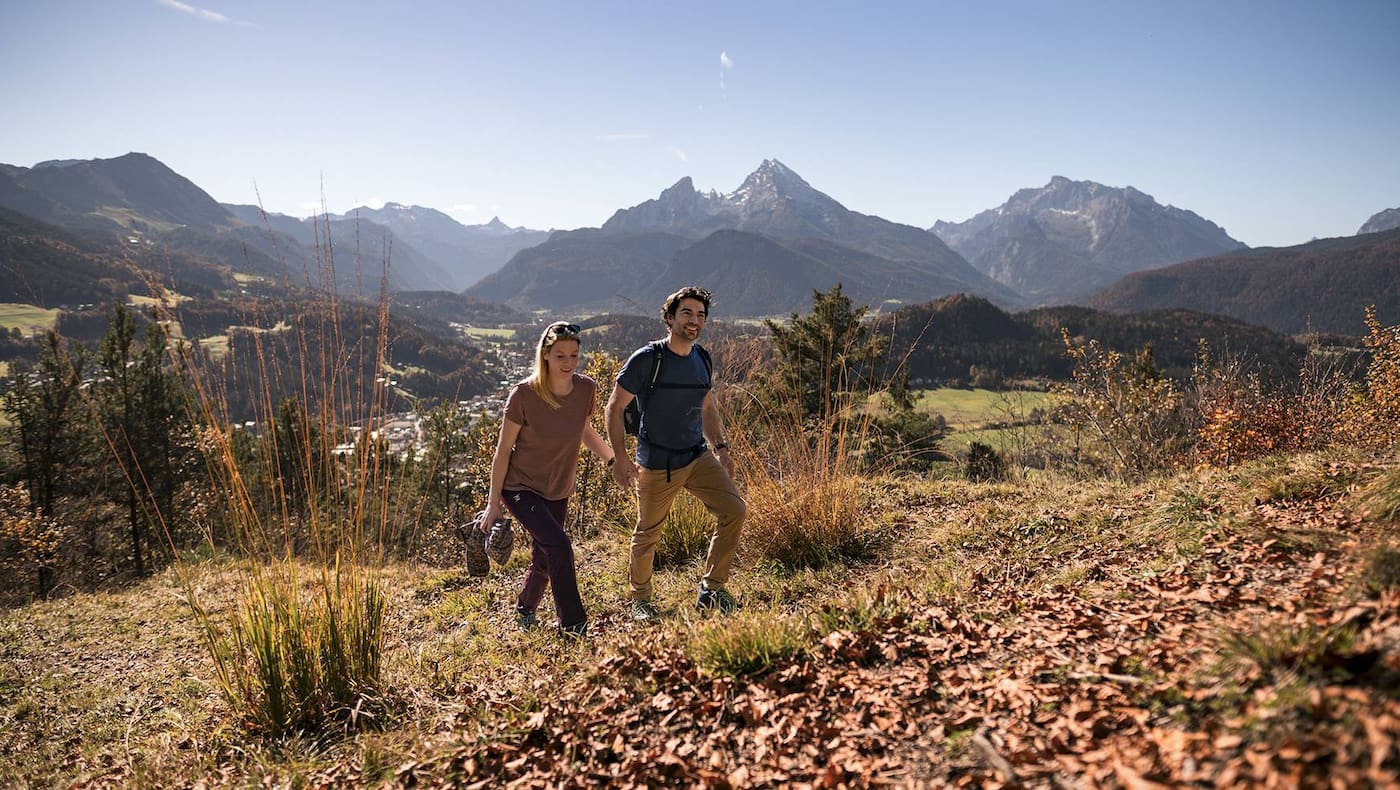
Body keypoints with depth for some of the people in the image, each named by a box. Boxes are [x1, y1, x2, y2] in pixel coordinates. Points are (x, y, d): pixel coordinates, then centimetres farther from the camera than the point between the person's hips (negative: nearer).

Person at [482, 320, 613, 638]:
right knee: (559, 546, -22)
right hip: (520, 488, -5)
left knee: (543, 559, 16)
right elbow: (503, 449, -15)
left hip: (558, 491, 5)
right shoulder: (524, 394, -24)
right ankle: (573, 626, -8)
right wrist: (493, 504, -12)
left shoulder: (586, 389, -11)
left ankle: (524, 612, 44)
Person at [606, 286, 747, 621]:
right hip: (656, 464, -5)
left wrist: (721, 449, 9)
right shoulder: (646, 360, -13)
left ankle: (711, 590, 7)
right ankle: (639, 599, 31)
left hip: (698, 456, 5)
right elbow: (615, 408, -8)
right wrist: (620, 459, -13)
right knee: (648, 534, 6)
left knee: (734, 510, -7)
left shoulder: (703, 360, 5)